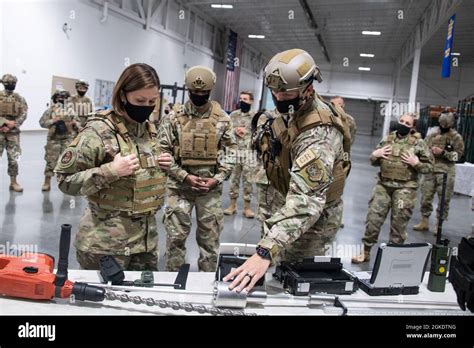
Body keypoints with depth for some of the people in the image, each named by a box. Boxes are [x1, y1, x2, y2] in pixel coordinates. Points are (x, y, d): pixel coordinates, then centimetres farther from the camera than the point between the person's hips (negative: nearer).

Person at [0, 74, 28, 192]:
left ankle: (13, 182, 12)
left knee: (13, 158, 3)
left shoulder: (19, 99, 7)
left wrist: (10, 127, -10)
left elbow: (23, 115, -1)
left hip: (13, 132, 1)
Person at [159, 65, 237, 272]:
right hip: (179, 185, -1)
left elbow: (230, 152, 4)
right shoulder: (174, 117, -3)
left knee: (210, 237, 10)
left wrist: (218, 178, -9)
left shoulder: (222, 119, 0)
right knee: (176, 235, 5)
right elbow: (163, 151, -3)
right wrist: (185, 176, -12)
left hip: (211, 187, 1)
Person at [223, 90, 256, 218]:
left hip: (249, 152, -2)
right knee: (234, 179, 8)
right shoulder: (233, 115, 8)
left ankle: (247, 207, 12)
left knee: (248, 180, 3)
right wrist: (235, 130, -10)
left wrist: (246, 131, -12)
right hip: (235, 151, 2)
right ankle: (232, 205, 19)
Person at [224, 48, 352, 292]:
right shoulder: (297, 110, -5)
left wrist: (265, 251, -55)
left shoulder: (318, 134, -35)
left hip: (312, 220, -9)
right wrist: (269, 145, -5)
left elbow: (306, 201, -47)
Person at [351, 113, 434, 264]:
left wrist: (416, 163, -16)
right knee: (373, 217, 3)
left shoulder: (418, 143, -1)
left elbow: (429, 166, 1)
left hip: (405, 188, -3)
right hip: (383, 185, 3)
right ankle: (366, 251, 15)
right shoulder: (387, 139, 9)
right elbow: (374, 161, 18)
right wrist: (374, 155, -3)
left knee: (398, 223, 5)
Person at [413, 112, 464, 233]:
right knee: (426, 197, 6)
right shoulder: (432, 135, 9)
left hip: (446, 173, -3)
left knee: (444, 200, 1)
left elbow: (458, 155, -6)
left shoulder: (456, 137, -1)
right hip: (430, 170, 3)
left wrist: (443, 152, -16)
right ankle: (424, 222, 18)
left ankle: (439, 225, 12)